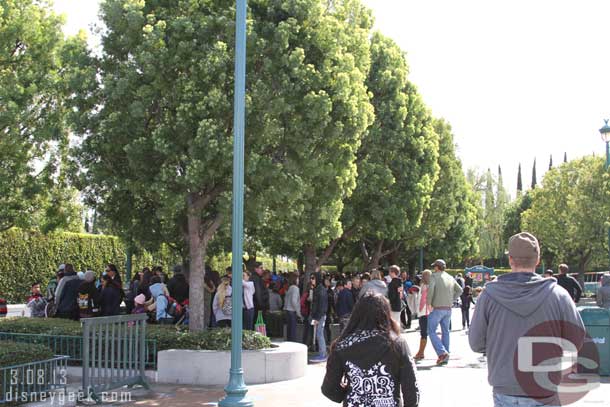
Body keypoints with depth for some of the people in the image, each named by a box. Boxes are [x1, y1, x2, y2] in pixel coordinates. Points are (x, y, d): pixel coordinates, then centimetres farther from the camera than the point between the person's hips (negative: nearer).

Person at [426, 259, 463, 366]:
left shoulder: (434, 276, -7)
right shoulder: (451, 278, 12)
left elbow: (430, 288, -23)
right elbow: (459, 290, 19)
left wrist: (428, 302, -15)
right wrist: (452, 300, 16)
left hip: (437, 309, -6)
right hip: (448, 309, 6)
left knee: (431, 331, 0)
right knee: (445, 332, 12)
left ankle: (442, 353, -15)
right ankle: (445, 358, 13)